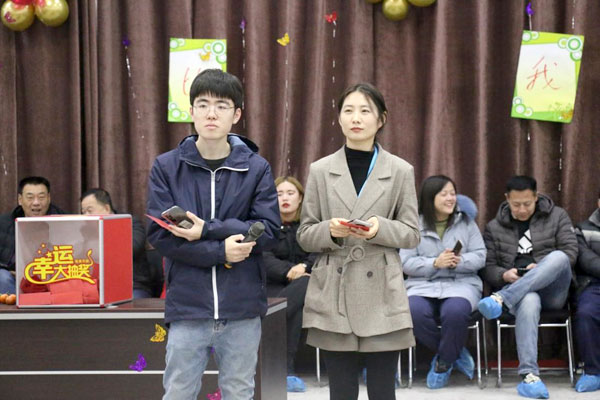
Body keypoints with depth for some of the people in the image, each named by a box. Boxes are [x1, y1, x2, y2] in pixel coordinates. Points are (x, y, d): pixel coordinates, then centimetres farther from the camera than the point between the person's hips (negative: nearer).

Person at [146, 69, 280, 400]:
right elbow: (159, 235, -6)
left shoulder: (257, 168, 2)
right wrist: (220, 252, -15)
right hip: (187, 308, -1)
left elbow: (268, 231, -6)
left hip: (242, 309, 1)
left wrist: (207, 229, -15)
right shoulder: (166, 167, 1)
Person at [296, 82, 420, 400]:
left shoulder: (401, 171, 4)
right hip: (333, 295, 1)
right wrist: (330, 231, -14)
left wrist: (381, 229, -15)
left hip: (382, 295, -1)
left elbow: (411, 234, 5)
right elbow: (305, 236, 7)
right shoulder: (320, 171, 6)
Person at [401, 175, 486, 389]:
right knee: (414, 313, -34)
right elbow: (406, 262, -1)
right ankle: (455, 353, -6)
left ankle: (444, 362, -6)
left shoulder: (466, 222, 12)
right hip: (422, 284, 0)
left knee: (455, 312, -36)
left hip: (461, 283, 0)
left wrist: (459, 262, -16)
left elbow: (480, 257, 5)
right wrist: (435, 263, -16)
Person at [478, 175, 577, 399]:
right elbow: (487, 267, 10)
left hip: (552, 291, 1)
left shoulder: (557, 216, 13)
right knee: (529, 302, -41)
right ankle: (529, 375, -48)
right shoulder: (494, 228, 15)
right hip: (517, 290, 0)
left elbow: (570, 251, 3)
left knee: (558, 258, -35)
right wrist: (504, 275, -13)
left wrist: (542, 269, -14)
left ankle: (501, 299, -42)